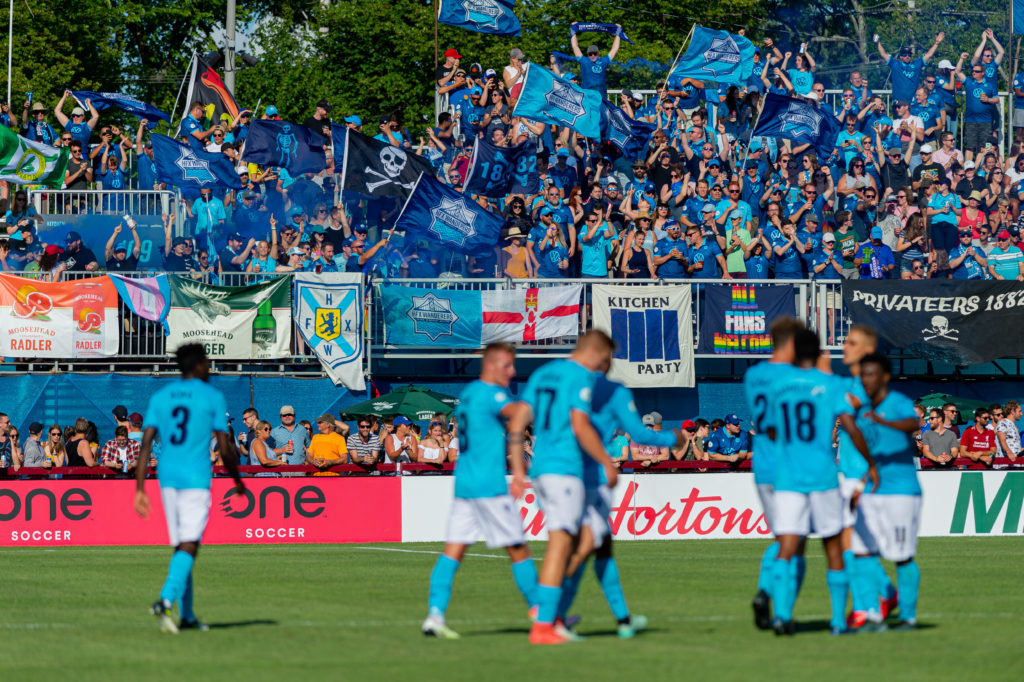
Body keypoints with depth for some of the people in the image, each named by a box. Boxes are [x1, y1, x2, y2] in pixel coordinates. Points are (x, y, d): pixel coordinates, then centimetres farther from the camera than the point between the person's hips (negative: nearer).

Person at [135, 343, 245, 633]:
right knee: (188, 547, -10)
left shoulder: (160, 397, 9)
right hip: (196, 478, -5)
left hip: (167, 477, 5)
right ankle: (166, 600, -31)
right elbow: (225, 448, -3)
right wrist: (238, 481, 13)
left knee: (181, 546, 14)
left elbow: (146, 444, 2)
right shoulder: (212, 397, -2)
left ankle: (187, 615, 16)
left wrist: (139, 489, 2)